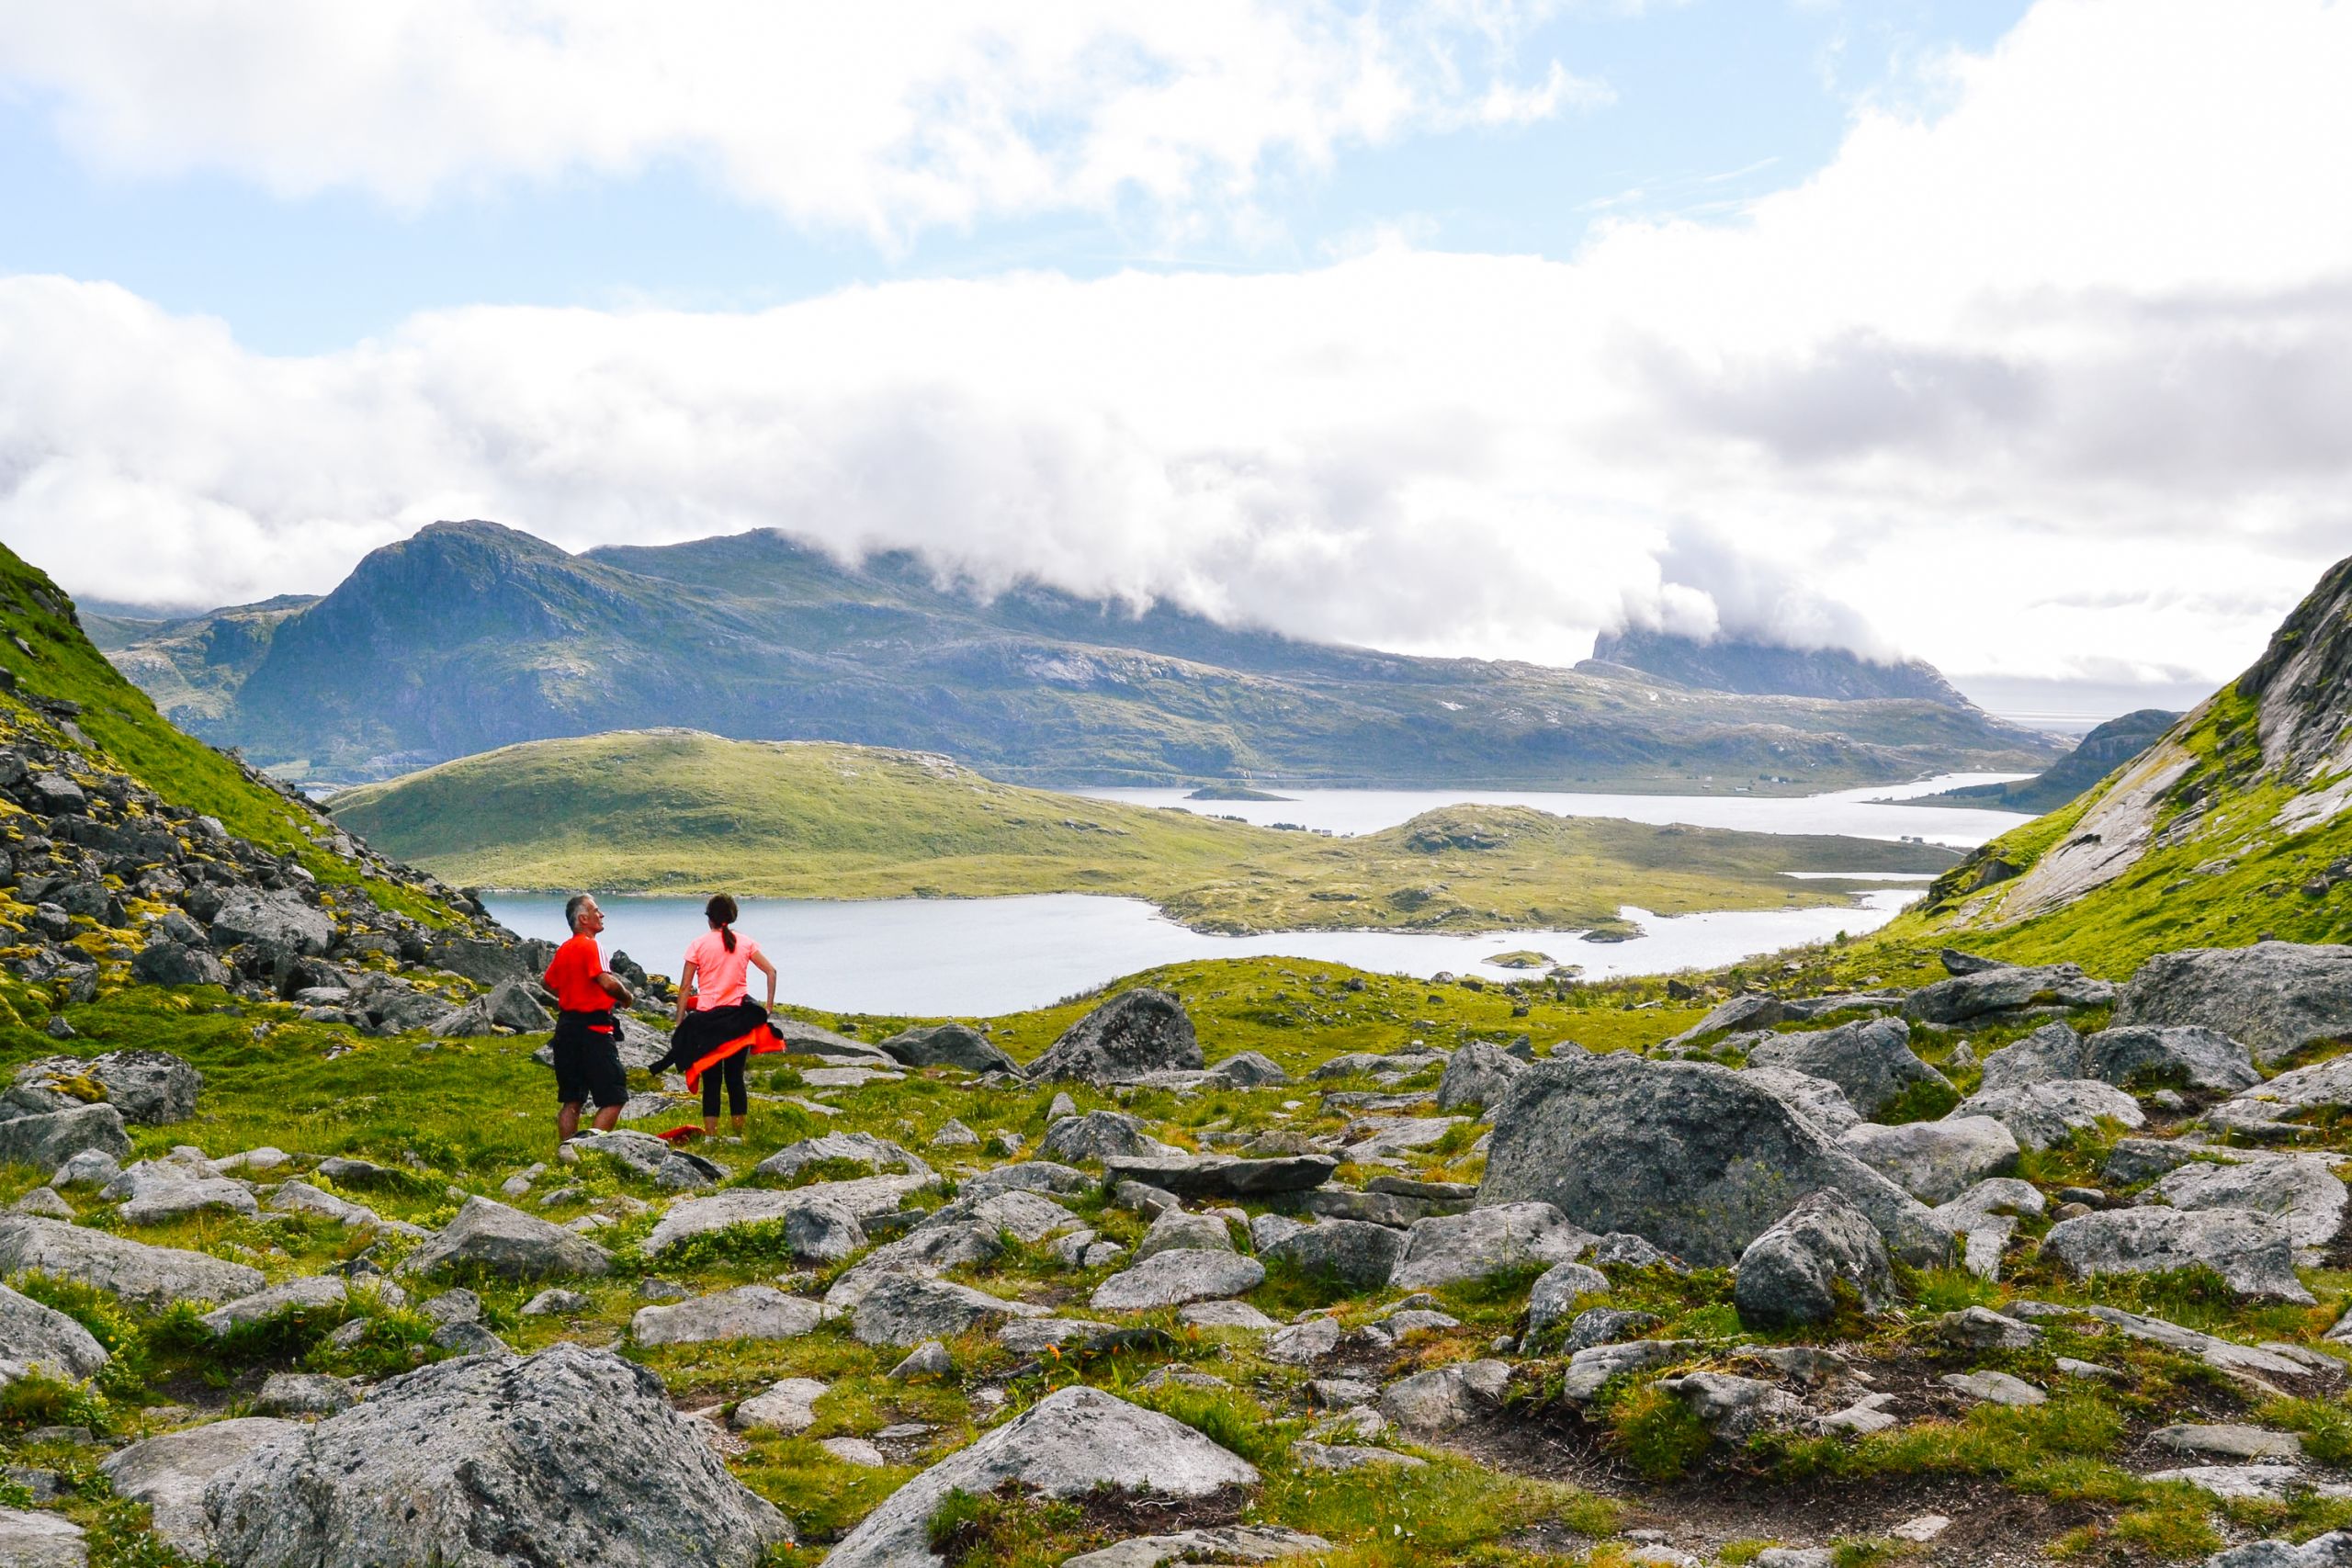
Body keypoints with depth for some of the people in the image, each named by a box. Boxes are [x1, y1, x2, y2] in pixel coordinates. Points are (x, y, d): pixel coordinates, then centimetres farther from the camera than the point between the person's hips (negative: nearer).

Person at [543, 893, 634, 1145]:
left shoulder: (563, 950, 12)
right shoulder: (590, 946, -13)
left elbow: (548, 982, 25)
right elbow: (608, 982, -24)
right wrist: (627, 998, -6)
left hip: (566, 1026, 9)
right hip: (593, 1028, -9)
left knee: (571, 1101, 13)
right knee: (614, 1098, -5)